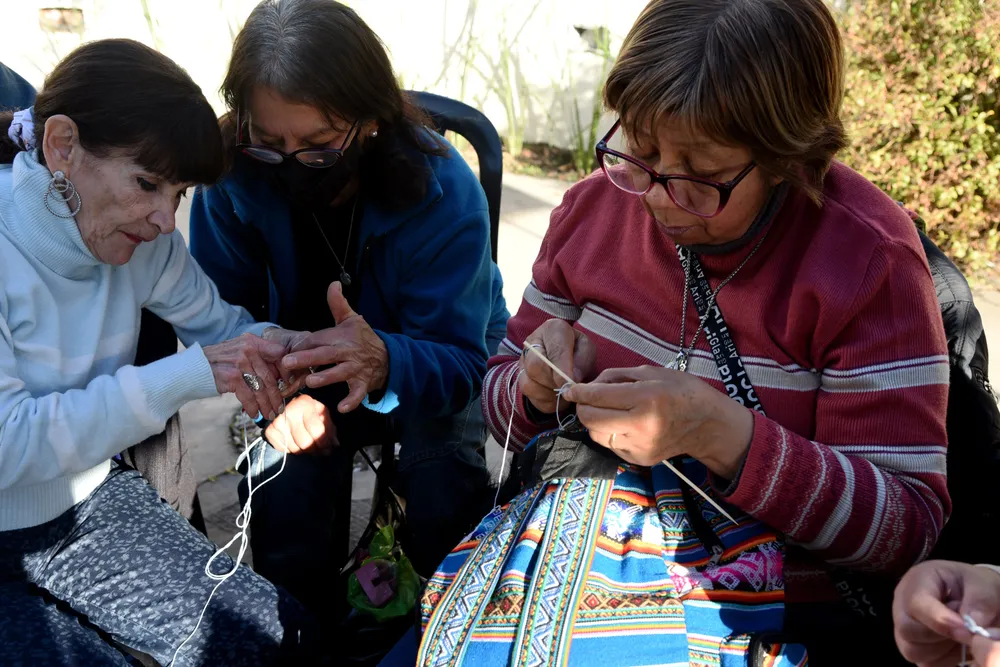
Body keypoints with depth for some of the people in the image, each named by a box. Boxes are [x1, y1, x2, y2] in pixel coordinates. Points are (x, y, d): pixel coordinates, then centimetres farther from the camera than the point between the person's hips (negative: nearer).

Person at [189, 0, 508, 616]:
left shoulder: (443, 190, -27)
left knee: (444, 500, -26)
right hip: (306, 376, 2)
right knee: (284, 497, -24)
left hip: (439, 373, -1)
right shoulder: (234, 175, -20)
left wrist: (384, 362, -52)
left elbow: (459, 360, -29)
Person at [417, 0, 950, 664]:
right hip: (563, 535, 4)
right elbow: (500, 400, 12)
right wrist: (538, 387, -13)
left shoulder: (868, 259, -12)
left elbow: (910, 523, -14)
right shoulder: (597, 202, 1)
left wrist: (720, 433, -28)